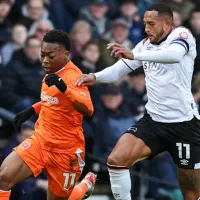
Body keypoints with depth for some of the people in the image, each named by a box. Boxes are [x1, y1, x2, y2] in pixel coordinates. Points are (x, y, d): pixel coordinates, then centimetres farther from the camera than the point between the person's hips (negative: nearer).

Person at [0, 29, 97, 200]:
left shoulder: (73, 77, -19)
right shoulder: (52, 72, 4)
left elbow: (88, 111, -36)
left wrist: (64, 88, -49)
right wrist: (32, 109, 16)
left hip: (65, 150, -6)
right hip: (40, 140, 6)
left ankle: (86, 186, 37)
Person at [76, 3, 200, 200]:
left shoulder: (181, 34, -8)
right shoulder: (145, 45, 10)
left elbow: (174, 54, -32)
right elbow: (118, 70, 10)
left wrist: (133, 55, -42)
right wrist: (95, 77, -12)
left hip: (183, 123, -5)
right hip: (153, 120, 5)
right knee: (116, 159, -15)